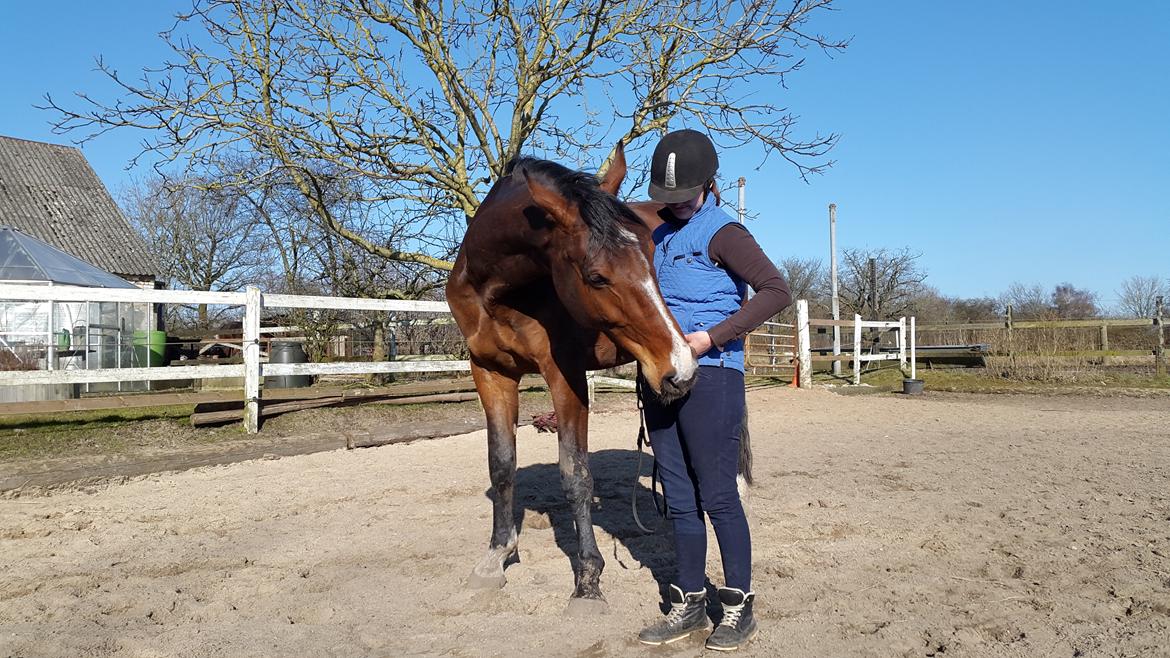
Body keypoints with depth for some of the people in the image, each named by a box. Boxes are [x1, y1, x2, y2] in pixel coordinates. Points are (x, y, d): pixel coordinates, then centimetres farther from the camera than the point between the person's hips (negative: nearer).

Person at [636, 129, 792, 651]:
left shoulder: (722, 232, -7)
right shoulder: (659, 234, 16)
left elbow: (777, 291, -17)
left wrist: (713, 338, -21)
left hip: (710, 377, -7)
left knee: (717, 496, 0)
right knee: (679, 500, 11)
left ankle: (739, 607, 15)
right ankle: (689, 606, 22)